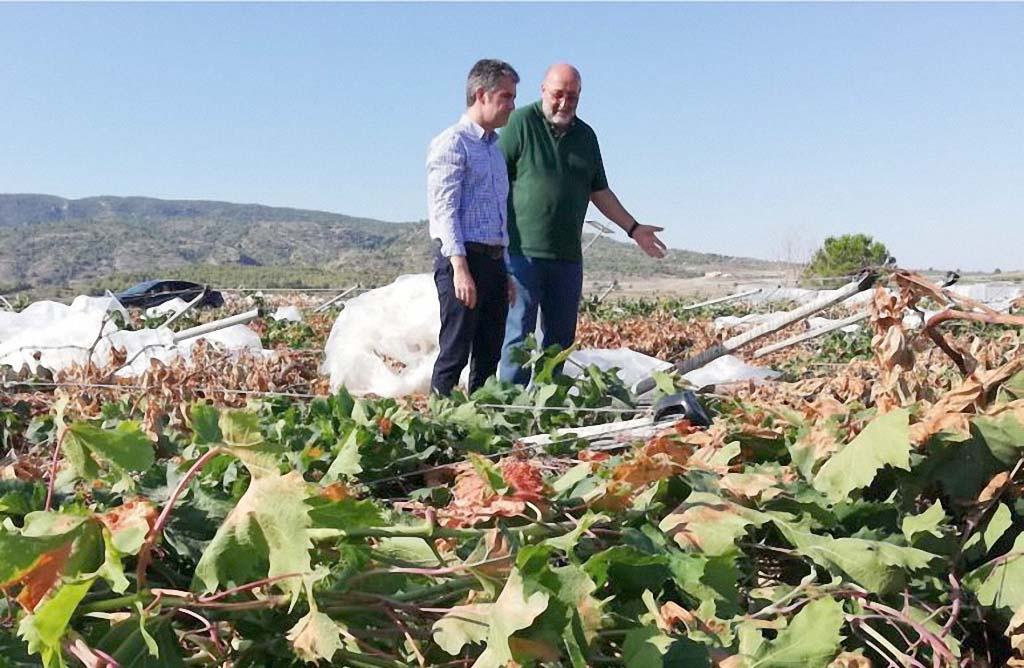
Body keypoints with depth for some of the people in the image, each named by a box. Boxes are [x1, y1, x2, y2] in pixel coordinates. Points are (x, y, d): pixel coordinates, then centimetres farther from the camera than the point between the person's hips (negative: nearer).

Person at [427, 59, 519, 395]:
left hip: (494, 261, 8)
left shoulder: (495, 147, 22)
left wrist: (505, 271, 20)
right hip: (462, 258, -8)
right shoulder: (452, 143, -4)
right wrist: (461, 268, -21)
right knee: (455, 352, -8)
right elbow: (443, 209, -13)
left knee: (489, 355, 8)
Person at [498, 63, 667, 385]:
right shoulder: (521, 123, -2)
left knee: (561, 337, 9)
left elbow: (599, 192, 23)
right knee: (519, 333, -6)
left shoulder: (585, 135, 15)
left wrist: (633, 228, 21)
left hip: (568, 254, 6)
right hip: (523, 250, -6)